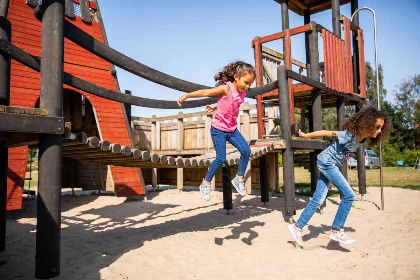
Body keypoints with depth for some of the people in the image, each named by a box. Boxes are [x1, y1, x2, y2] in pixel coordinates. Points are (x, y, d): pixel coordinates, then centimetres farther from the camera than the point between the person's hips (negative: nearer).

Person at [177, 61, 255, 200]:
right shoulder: (226, 88, -17)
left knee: (246, 151, -6)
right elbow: (206, 92, -14)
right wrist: (187, 95, -15)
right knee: (221, 158, -10)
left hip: (232, 129, 7)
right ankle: (205, 184, 9)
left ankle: (239, 179, 12)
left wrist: (215, 107, 27)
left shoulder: (242, 93, 4)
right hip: (218, 129, -7)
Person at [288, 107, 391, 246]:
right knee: (349, 195, -13)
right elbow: (327, 133, -17)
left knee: (318, 200, 8)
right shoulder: (350, 135, -25)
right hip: (326, 162, -9)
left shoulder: (362, 137, 0)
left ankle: (297, 227, 16)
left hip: (331, 165, 9)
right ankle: (336, 231, -3)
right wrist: (306, 135, -7)